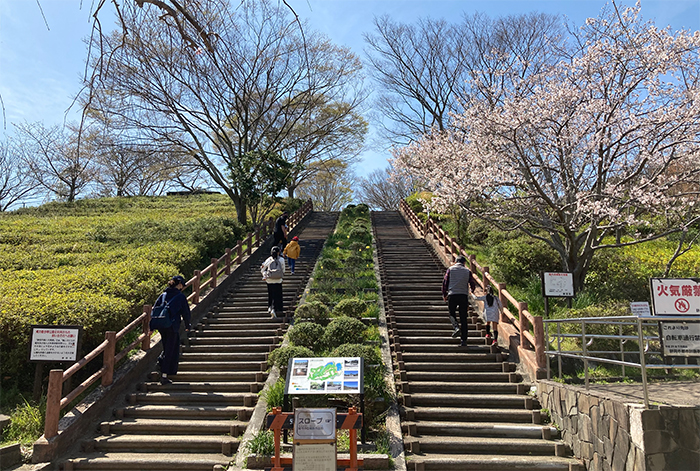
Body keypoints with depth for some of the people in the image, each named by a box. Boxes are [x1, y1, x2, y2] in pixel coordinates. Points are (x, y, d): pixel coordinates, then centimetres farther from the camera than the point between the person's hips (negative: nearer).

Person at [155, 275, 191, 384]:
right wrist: (187, 326, 13)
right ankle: (164, 376, 3)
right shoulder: (181, 296, -5)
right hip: (173, 327, -6)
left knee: (168, 348, 28)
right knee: (170, 351, 2)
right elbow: (186, 313, -2)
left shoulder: (163, 295, 11)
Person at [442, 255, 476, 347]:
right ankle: (464, 340, 4)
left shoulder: (450, 269, 6)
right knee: (463, 318, 5)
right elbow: (473, 285, 10)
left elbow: (445, 282, 4)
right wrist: (471, 290, 33)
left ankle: (456, 327, -12)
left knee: (452, 314, 17)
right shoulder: (467, 271, 8)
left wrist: (444, 295, 14)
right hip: (464, 296, 1)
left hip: (452, 295, -1)